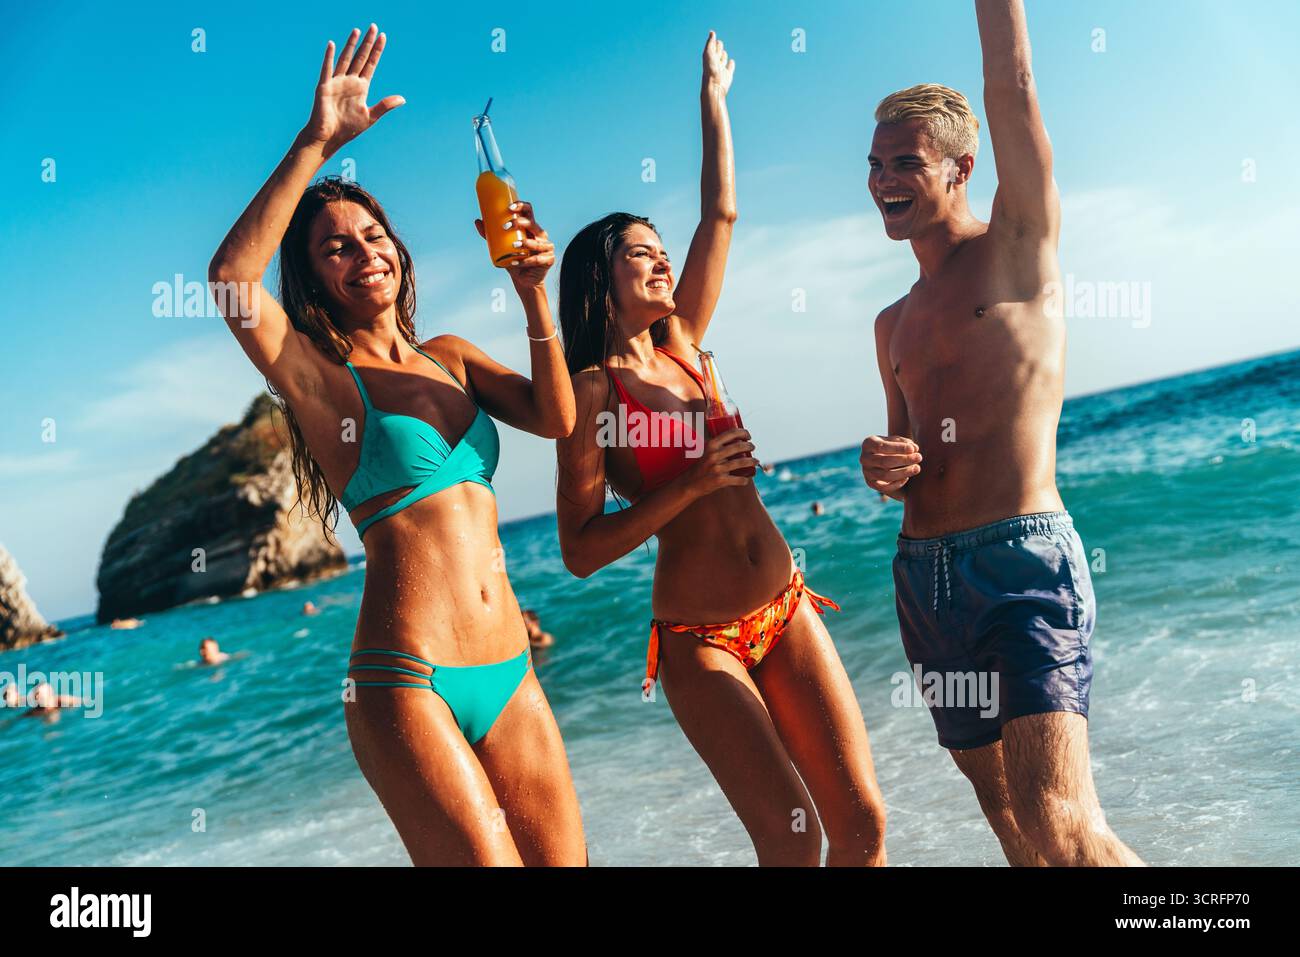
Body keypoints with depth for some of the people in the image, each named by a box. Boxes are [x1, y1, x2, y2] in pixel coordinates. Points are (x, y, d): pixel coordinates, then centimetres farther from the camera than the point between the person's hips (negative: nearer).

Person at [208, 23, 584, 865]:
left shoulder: (451, 356, 17)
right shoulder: (320, 378, 1)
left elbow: (556, 418, 2)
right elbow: (230, 279, -18)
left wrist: (534, 292, -9)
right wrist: (315, 147, -21)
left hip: (509, 673, 6)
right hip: (407, 682, -5)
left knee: (563, 861, 8)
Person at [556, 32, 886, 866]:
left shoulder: (681, 346, 10)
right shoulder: (592, 390, -6)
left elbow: (721, 215, 15)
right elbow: (581, 550, -12)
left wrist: (713, 97, 20)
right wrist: (694, 484, -17)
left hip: (787, 612, 6)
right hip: (700, 641, -6)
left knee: (863, 821, 2)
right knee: (793, 835, -11)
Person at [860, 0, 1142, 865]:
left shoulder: (1019, 249, 2)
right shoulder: (894, 325, 19)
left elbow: (1012, 87, -7)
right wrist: (882, 468, 3)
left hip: (1025, 563, -7)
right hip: (924, 579, 7)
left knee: (1060, 826, -19)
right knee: (1002, 805, 14)